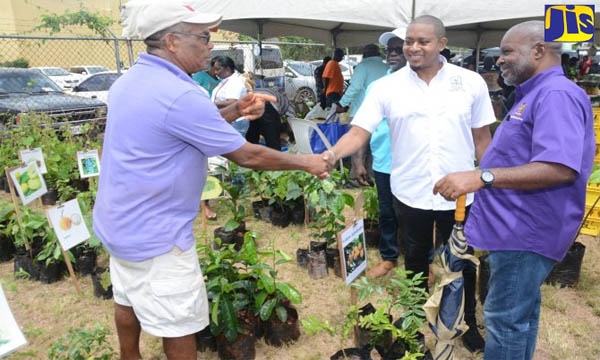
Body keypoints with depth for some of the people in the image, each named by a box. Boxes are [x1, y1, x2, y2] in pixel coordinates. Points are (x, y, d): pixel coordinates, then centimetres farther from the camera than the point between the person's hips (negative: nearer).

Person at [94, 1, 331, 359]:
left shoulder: (130, 81, 3)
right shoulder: (179, 95, -28)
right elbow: (247, 155, -21)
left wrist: (235, 110, 0)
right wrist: (305, 162, -8)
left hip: (118, 222, 10)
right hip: (154, 232, -10)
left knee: (129, 299, 27)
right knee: (180, 322, 8)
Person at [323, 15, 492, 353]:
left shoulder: (471, 82, -3)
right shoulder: (386, 87, -5)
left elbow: (482, 138, 3)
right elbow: (359, 132, -11)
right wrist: (333, 153, -30)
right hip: (411, 193, 0)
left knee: (463, 261, 18)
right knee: (416, 259, 20)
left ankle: (469, 322, 42)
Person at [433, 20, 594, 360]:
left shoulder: (556, 94, -18)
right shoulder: (537, 94, 16)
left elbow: (559, 168, -31)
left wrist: (481, 177, -37)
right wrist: (481, 176, 27)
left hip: (526, 230, -11)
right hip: (521, 226, 11)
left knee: (505, 318, -1)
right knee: (522, 309, 22)